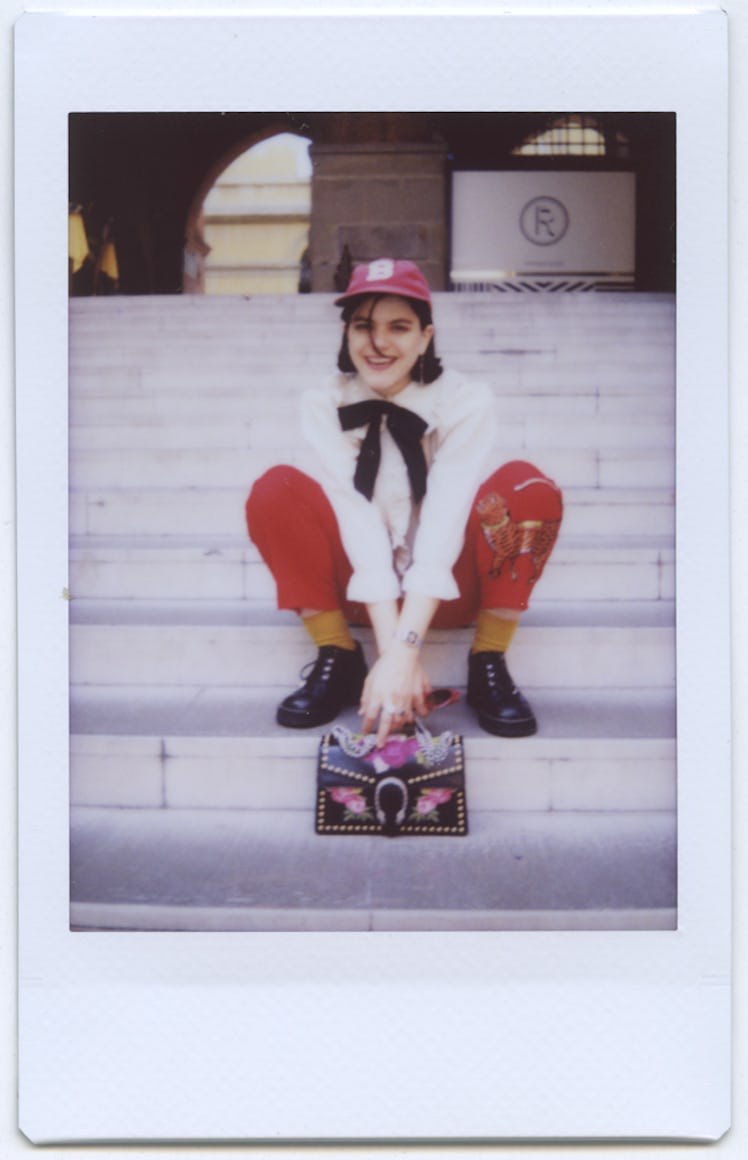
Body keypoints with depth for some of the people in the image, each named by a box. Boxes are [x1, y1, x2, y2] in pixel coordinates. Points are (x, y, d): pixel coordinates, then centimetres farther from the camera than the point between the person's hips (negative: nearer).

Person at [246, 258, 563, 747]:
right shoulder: (325, 407, -9)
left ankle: (488, 665, -14)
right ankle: (339, 661, -12)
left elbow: (445, 520, -26)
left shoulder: (467, 403, -14)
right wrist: (392, 648, -33)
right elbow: (355, 517, -22)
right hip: (364, 591, 1)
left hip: (446, 589, -1)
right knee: (276, 490, -22)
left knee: (528, 486, -27)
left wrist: (404, 649, -37)